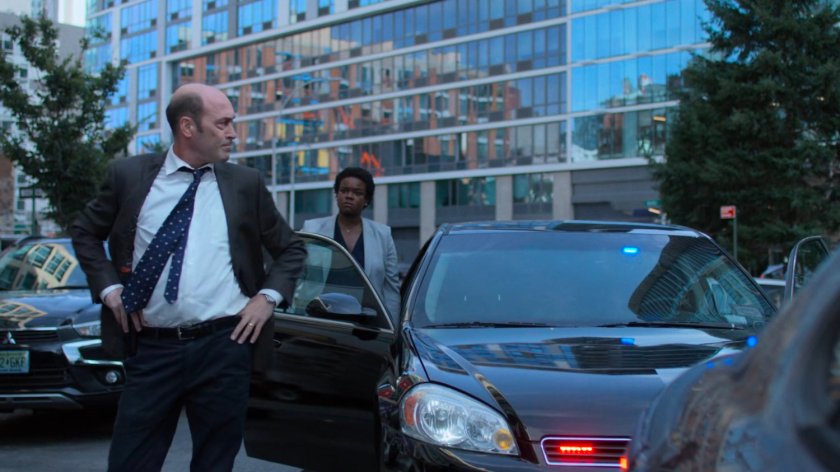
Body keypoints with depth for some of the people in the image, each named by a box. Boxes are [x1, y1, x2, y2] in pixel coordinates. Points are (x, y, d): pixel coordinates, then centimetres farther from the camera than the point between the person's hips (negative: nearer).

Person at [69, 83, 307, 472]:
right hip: (151, 348, 0)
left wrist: (268, 297, 0)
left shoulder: (246, 183, 6)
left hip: (225, 347, 1)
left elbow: (291, 248, 15)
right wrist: (108, 286, 3)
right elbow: (84, 232, 16)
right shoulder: (129, 175, 4)